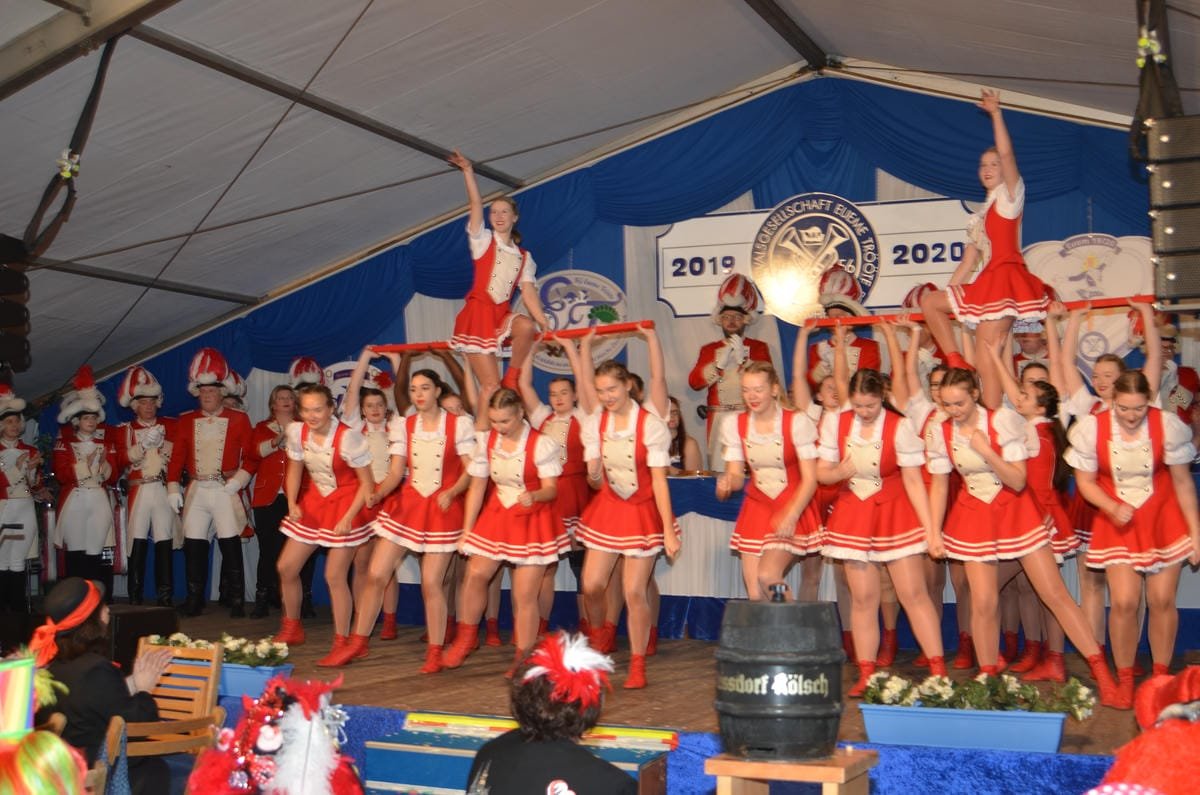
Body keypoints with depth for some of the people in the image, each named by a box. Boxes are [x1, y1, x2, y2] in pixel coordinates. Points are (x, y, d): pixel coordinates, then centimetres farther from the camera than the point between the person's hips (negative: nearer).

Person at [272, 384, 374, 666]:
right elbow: (295, 470, 8)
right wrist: (292, 504, -7)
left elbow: (366, 483, -16)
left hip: (345, 505, -6)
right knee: (286, 567, 8)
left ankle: (342, 643, 6)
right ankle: (292, 629, 30)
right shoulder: (296, 431, -6)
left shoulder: (348, 437, -22)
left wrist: (349, 517, -23)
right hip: (313, 502, 6)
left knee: (334, 576, -9)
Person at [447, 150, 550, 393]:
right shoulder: (483, 241, 8)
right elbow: (475, 204, -5)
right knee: (491, 386, -12)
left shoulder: (524, 257, 14)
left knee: (526, 325, -32)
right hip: (478, 312, -3)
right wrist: (468, 170, -13)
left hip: (502, 314, 3)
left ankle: (512, 378, -14)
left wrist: (545, 324, -9)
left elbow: (528, 291, 3)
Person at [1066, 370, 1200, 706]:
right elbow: (1085, 481, -5)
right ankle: (1124, 679, 9)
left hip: (1163, 520, 1)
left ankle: (1161, 676, 21)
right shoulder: (1093, 428, -15)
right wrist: (1112, 507, -23)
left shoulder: (1167, 425, -14)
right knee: (1123, 602, -9)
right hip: (1117, 522, 0)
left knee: (1162, 600, 2)